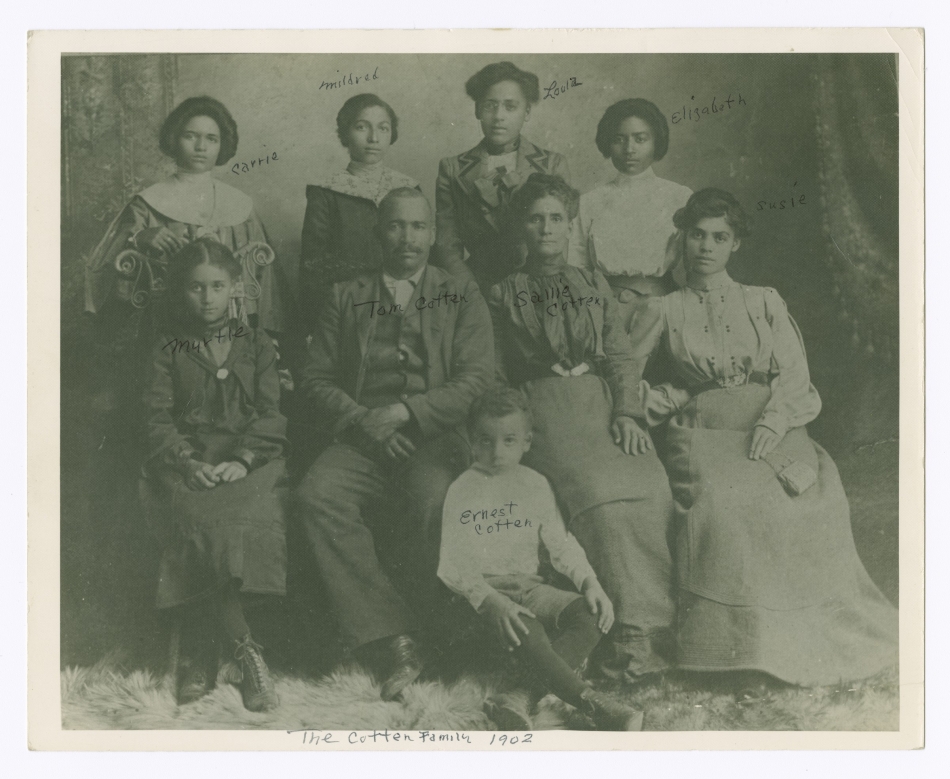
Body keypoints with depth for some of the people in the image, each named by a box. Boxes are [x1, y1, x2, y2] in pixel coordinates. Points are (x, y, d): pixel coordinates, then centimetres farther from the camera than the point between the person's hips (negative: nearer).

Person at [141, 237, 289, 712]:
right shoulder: (168, 349, 17)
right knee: (201, 519, -34)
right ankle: (245, 649, -28)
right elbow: (157, 416, 6)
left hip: (251, 461, 0)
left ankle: (199, 655, -26)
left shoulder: (256, 345, 19)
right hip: (187, 463, 0)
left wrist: (242, 459, -12)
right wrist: (187, 461, -14)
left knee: (246, 519, -33)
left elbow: (272, 415, 7)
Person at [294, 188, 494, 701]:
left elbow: (476, 380, 3)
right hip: (362, 438, 2)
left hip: (435, 438, -2)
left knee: (434, 500, -36)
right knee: (317, 494, -30)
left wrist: (405, 412, -11)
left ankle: (421, 629, -18)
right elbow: (315, 377, 13)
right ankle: (389, 640, -29)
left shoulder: (462, 298, 16)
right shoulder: (346, 298, 21)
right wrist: (360, 420, -7)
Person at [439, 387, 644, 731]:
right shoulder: (462, 490, -3)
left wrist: (590, 583, -7)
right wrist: (491, 601, -24)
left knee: (592, 615, -22)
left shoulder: (536, 485, 10)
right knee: (526, 630, -36)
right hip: (481, 590, -5)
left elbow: (561, 543, 12)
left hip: (530, 587, 5)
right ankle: (593, 703, -40)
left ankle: (519, 700, -38)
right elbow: (452, 564, -8)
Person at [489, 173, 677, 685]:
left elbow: (620, 356, 14)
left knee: (651, 489, -28)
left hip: (603, 398, 2)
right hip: (545, 406, -2)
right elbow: (496, 374, 13)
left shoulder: (595, 286, 24)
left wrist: (627, 412, -3)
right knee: (598, 493, -31)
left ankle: (641, 631, -31)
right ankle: (638, 631, -35)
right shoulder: (504, 296, 19)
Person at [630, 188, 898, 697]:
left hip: (774, 428, 2)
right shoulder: (665, 311, 16)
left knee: (816, 499, -28)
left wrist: (773, 420, -9)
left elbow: (794, 373, 9)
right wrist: (652, 399, -4)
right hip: (705, 431, -1)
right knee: (720, 502, -34)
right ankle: (745, 653, -32)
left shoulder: (765, 303, 18)